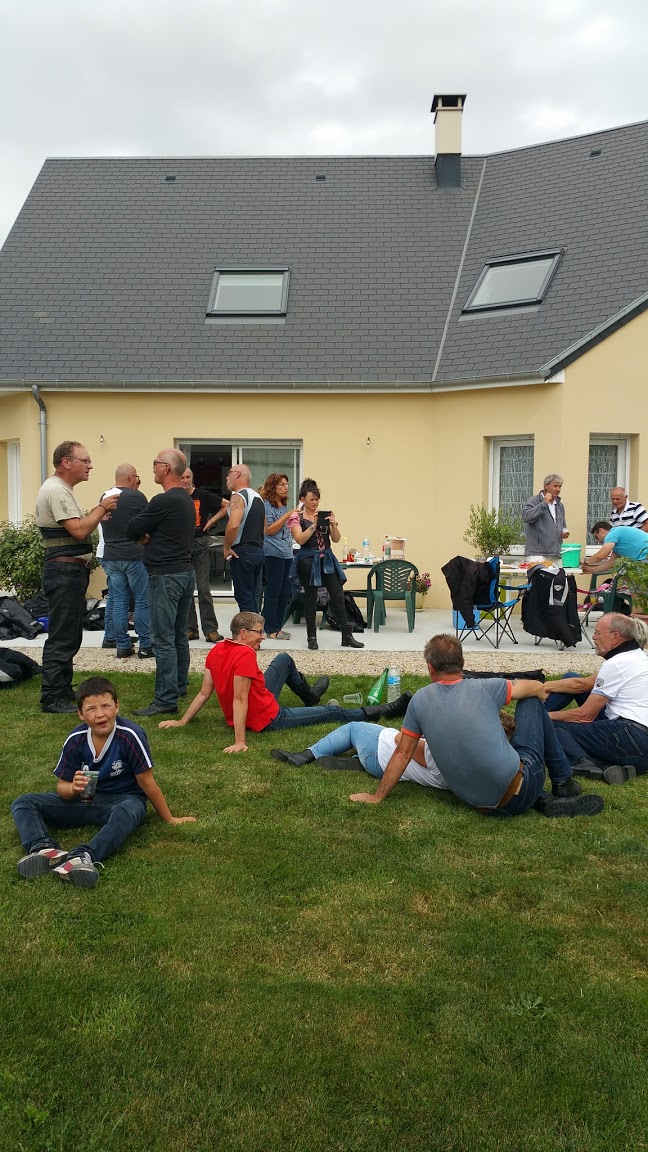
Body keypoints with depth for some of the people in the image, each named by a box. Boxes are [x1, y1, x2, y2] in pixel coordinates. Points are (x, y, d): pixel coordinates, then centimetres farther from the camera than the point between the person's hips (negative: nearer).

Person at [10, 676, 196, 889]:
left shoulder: (130, 736, -21)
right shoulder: (75, 740, -9)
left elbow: (147, 783, -11)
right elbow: (62, 786, 1)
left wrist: (170, 819, -3)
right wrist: (73, 788, -23)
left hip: (123, 799, -4)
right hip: (84, 800, 5)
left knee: (127, 812, -41)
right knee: (23, 804, -12)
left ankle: (83, 857, -59)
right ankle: (45, 849, -40)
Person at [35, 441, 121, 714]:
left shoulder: (61, 489, 18)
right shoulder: (56, 490, -16)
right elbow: (79, 531, -23)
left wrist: (98, 513, 8)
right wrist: (101, 508, -11)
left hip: (70, 571, 11)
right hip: (64, 571, -11)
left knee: (69, 637, 16)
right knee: (61, 638, -6)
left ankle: (63, 692, 25)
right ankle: (52, 698, 0)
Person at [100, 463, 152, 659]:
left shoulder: (104, 497, 8)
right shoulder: (136, 496, -11)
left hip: (110, 556, 6)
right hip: (134, 555, -6)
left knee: (118, 602, 8)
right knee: (142, 601, 2)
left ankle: (122, 646, 11)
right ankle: (145, 646, 4)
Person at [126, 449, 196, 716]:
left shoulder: (164, 501, -17)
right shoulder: (187, 500, 13)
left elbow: (131, 531, -11)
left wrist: (143, 534, 10)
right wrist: (150, 537, -1)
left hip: (165, 575, -10)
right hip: (185, 571, 10)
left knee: (163, 639, -8)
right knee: (179, 635, 18)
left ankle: (166, 699, -7)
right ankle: (179, 685, 29)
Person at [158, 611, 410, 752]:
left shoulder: (216, 650, -7)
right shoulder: (245, 655, -32)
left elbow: (204, 693, -5)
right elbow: (239, 700, -33)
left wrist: (182, 721, 2)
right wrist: (240, 742, -32)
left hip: (258, 701, 8)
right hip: (268, 719, -8)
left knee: (285, 659, 24)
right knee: (334, 712, 7)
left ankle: (309, 695, 48)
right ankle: (385, 711, 23)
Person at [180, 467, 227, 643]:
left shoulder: (203, 495, 1)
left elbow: (226, 505, 6)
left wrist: (212, 521, -1)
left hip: (200, 544, -3)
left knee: (203, 588, -6)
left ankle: (210, 629, -4)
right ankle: (190, 628, 13)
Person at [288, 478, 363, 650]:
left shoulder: (325, 515, 9)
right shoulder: (296, 517, -2)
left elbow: (336, 539, 5)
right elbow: (300, 540, -14)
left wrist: (333, 525, -13)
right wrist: (314, 524, -21)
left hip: (327, 559, 4)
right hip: (308, 560, -4)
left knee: (338, 597, 2)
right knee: (311, 599, 3)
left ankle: (347, 636, 8)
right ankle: (311, 637, 15)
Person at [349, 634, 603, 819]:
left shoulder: (420, 700, 1)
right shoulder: (485, 689, -6)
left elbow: (402, 754, 6)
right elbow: (538, 688, 11)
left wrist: (376, 797, 18)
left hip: (483, 804, 3)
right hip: (519, 789, -3)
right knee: (532, 702, 17)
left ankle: (545, 801, 11)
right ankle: (563, 783, 24)